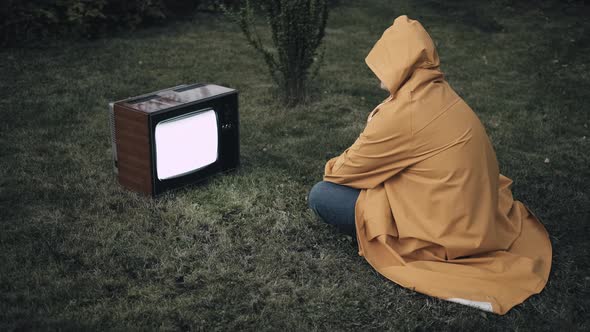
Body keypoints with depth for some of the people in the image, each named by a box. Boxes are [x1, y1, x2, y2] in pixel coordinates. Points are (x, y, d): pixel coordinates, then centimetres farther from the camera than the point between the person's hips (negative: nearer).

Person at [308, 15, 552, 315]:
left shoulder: (404, 113, -23)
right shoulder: (437, 92, 2)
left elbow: (350, 168, -9)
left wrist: (331, 169, 10)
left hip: (445, 230, -9)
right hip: (476, 209, 9)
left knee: (320, 196, -8)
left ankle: (429, 251, -3)